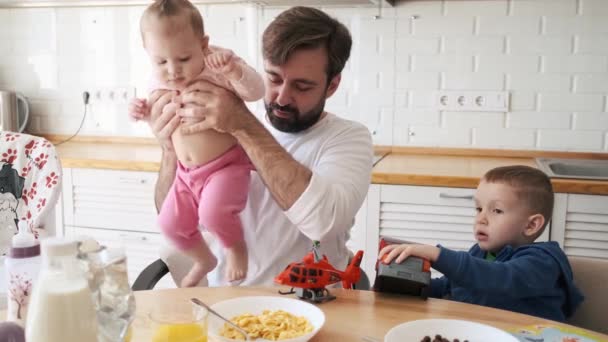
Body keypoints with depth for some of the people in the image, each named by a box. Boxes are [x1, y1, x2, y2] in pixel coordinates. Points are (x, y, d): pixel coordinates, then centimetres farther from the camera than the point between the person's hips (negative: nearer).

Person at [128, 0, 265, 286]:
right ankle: (204, 260, 40)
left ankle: (236, 248, 5)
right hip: (187, 172, 7)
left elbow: (256, 91, -21)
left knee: (213, 212, -29)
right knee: (170, 223, 11)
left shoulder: (217, 68, -16)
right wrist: (143, 110, -3)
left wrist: (234, 70, -39)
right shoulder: (161, 85, 1)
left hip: (226, 165, -7)